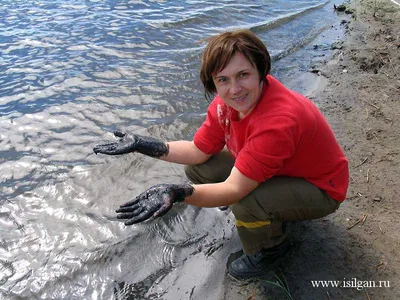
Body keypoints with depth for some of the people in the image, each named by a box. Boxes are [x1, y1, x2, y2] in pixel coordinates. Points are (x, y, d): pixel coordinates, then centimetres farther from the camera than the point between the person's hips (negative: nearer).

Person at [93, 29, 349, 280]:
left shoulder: (277, 122, -39)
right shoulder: (227, 101, -14)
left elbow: (234, 190, -39)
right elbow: (198, 151, -5)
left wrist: (177, 193, -53)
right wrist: (143, 145, -12)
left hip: (320, 188, -7)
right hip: (277, 167, 8)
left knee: (246, 203, -36)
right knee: (198, 168, -2)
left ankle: (272, 249, 2)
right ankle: (273, 213, 12)